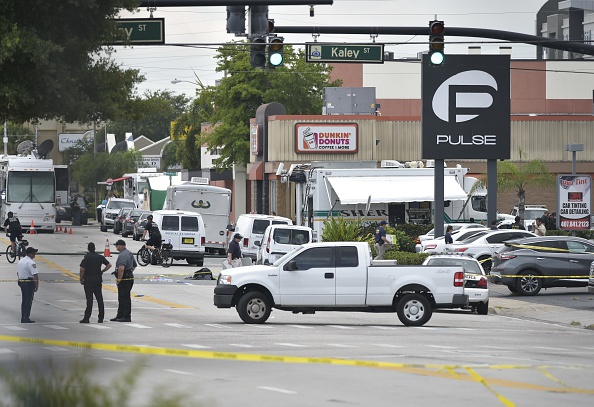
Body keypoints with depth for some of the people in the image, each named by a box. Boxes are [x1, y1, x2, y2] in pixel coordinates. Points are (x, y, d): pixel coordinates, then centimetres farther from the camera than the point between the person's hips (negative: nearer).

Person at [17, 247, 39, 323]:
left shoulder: (20, 261, 12)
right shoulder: (31, 263, -16)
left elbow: (18, 273, 21)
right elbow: (35, 275, -21)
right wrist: (37, 286, -17)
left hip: (21, 282, 8)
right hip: (29, 283, -8)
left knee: (24, 300, 15)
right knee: (28, 301, -4)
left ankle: (23, 318, 17)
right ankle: (26, 318, -5)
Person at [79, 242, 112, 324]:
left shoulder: (87, 257, -9)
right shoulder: (100, 257, 5)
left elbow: (82, 269, -15)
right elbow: (109, 265, 8)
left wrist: (81, 279, -4)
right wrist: (102, 271, 12)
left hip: (88, 280, -4)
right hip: (98, 279, 4)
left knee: (89, 299, -6)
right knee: (99, 298, 7)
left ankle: (86, 318, -8)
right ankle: (101, 318, 9)